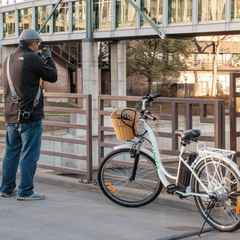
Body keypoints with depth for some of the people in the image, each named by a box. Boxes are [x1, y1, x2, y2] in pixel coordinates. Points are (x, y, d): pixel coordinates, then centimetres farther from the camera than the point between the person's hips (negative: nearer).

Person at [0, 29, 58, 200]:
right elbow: (52, 76, -6)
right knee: (29, 154, -2)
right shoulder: (32, 58, -12)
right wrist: (48, 59, 10)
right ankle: (25, 191, -1)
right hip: (30, 115, -8)